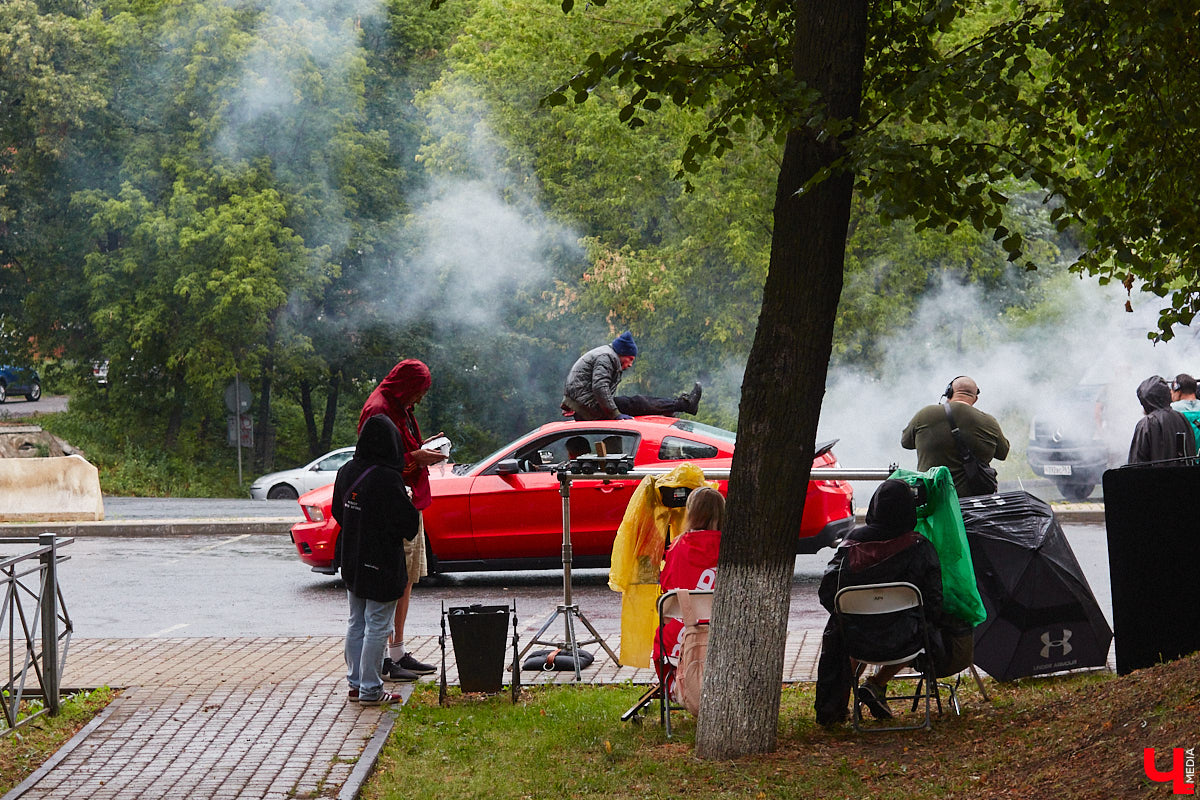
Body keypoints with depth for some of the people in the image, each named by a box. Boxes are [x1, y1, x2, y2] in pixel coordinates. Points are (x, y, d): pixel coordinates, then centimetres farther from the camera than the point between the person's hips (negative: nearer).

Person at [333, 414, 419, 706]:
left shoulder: (346, 471, 1)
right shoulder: (387, 478, -21)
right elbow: (406, 521, -18)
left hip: (351, 560, 7)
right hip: (381, 563, -7)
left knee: (356, 623, 16)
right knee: (377, 626, 0)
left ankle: (355, 683, 23)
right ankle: (370, 690, 3)